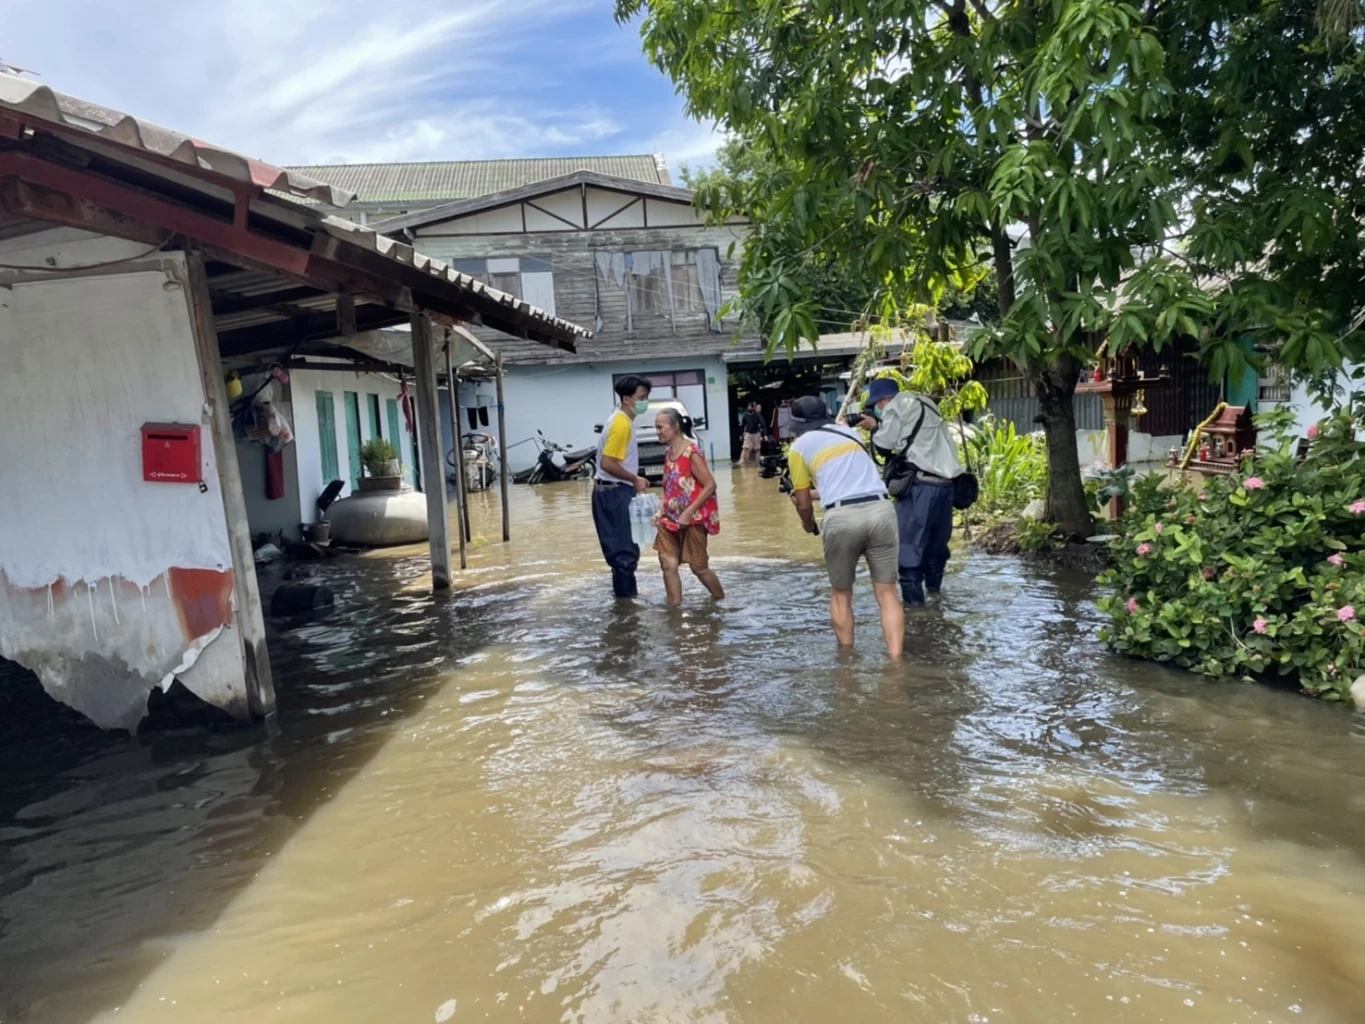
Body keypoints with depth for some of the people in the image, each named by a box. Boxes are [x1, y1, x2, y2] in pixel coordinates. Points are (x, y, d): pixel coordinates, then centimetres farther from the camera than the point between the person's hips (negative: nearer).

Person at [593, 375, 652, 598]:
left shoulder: (623, 419, 12)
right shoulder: (621, 424, -19)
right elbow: (607, 463, -24)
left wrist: (634, 480, 13)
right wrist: (635, 479, -14)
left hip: (618, 491, 10)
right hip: (616, 493, -10)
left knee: (623, 548, 17)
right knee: (625, 550, -4)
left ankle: (626, 594, 26)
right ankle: (625, 598, 3)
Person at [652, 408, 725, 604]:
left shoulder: (691, 453, -16)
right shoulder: (668, 454, 8)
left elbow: (710, 486, -19)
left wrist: (689, 512, -22)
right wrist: (661, 511, 2)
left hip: (693, 519, -7)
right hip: (672, 518, 7)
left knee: (699, 567, 3)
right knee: (668, 563, -2)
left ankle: (722, 602, 25)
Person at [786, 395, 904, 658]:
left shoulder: (799, 447, 13)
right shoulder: (849, 432, 25)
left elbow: (804, 504, 15)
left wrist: (809, 526, 36)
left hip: (842, 516, -3)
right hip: (881, 510, 3)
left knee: (841, 594, 17)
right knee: (887, 592, 8)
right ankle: (896, 660, 1)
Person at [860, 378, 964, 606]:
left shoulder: (896, 406, -2)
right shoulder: (923, 404, 23)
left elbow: (884, 445, -3)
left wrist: (875, 427, 14)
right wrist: (882, 425, 19)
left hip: (921, 484, -9)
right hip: (945, 482, 9)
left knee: (908, 541, -3)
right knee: (937, 538, 21)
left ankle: (913, 596, -4)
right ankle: (933, 584, 34)